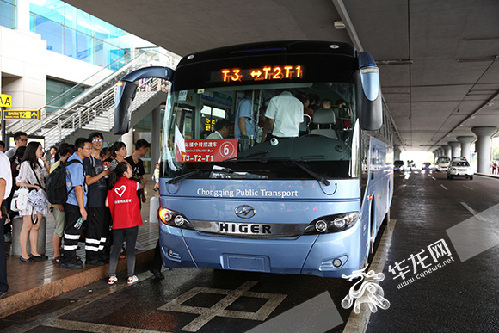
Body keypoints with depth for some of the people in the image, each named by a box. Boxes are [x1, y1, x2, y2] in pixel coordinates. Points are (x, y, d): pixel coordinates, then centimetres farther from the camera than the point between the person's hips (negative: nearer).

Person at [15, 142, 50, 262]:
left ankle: (34, 253, 14)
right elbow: (19, 183, -11)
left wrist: (46, 163, 12)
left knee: (36, 227, 8)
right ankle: (24, 255, 0)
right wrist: (35, 187, -13)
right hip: (29, 198, -8)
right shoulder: (26, 164, -7)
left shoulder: (38, 164, 17)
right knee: (27, 227, -5)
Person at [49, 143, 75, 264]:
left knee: (61, 229, 13)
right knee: (59, 229, -4)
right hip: (59, 204, -9)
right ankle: (56, 256, 3)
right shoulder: (56, 166, -11)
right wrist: (59, 203, -20)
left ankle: (58, 253, 21)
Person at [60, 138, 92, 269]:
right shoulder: (77, 164, -19)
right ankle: (68, 260, 7)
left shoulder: (71, 160, 13)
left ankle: (70, 257, 28)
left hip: (70, 202, 10)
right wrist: (82, 208, -21)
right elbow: (78, 187, -22)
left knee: (73, 229, 17)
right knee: (72, 230, -2)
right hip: (75, 204, -10)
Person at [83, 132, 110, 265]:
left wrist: (107, 169, 8)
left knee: (104, 227, 10)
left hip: (104, 199, 8)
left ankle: (99, 253, 19)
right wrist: (103, 174, -10)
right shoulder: (87, 159, -6)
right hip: (94, 200, -8)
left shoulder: (102, 159, 19)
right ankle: (91, 257, 1)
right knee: (94, 228, -7)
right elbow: (88, 181, -12)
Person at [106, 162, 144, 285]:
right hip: (131, 222, -4)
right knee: (130, 249, 4)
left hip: (117, 223, 4)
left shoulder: (113, 186, 6)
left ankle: (111, 276, 11)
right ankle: (130, 277, 9)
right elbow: (143, 185, 14)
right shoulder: (131, 184, -5)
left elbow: (107, 203, 7)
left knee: (116, 248, 10)